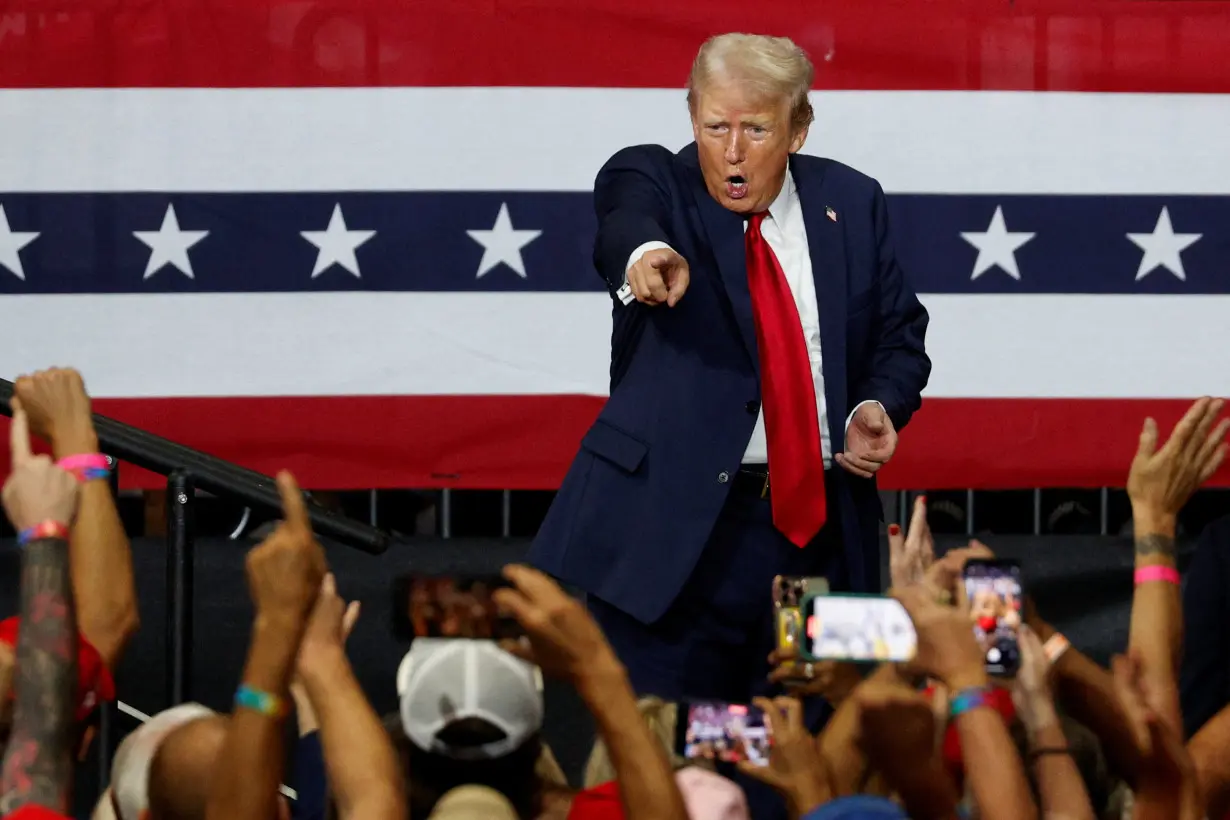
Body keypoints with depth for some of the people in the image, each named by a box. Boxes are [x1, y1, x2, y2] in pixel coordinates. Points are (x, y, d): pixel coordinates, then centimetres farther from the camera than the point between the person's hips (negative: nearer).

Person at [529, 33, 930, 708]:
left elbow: (898, 336, 17)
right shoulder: (651, 180, -2)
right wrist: (643, 254, -50)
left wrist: (877, 406, -5)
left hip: (820, 531, 4)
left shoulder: (851, 204, 9)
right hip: (675, 528, -3)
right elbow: (626, 220, -26)